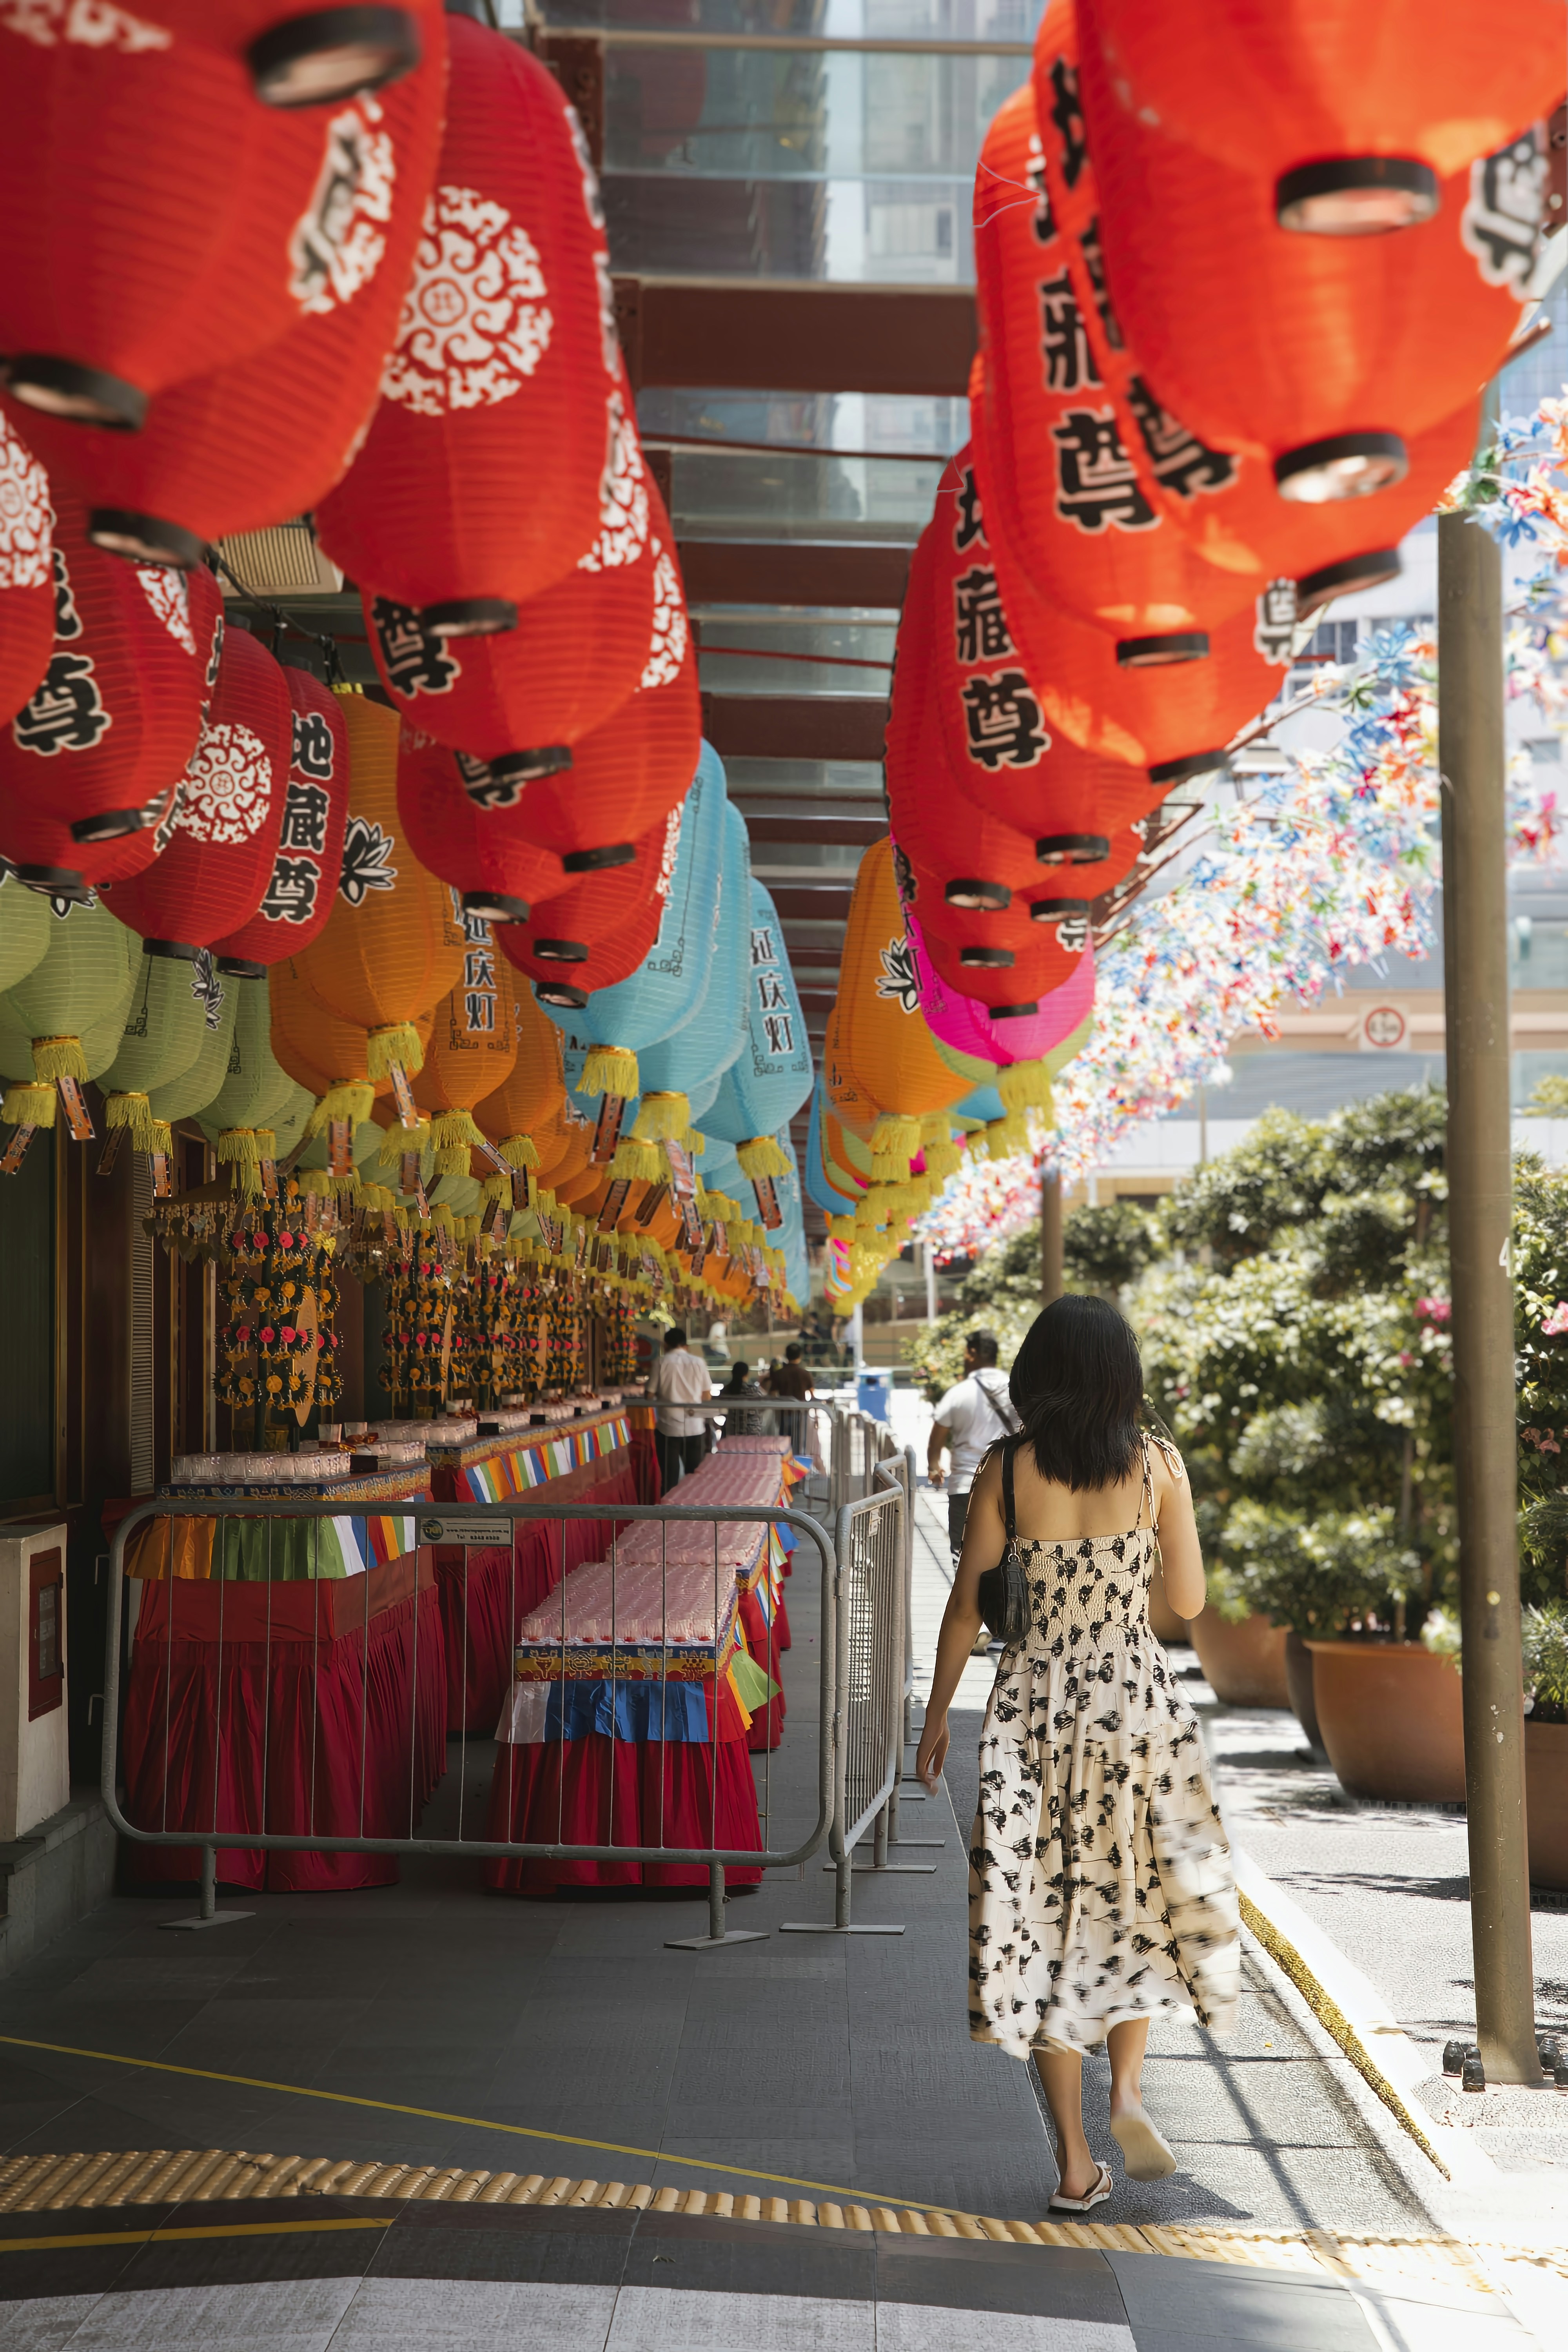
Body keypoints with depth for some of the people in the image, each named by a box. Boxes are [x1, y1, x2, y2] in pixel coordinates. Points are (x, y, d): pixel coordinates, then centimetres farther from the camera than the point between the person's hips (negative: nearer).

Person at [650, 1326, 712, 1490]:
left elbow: (651, 1394, -3)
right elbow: (707, 1396, 5)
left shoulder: (662, 1362, -5)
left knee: (670, 1477, 4)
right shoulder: (699, 1363, 1)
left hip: (668, 1427, -2)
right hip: (695, 1427, 2)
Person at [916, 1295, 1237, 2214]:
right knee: (1146, 1897, 21)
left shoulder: (1007, 1469, -5)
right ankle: (1127, 2085, 1)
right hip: (1139, 1698, 0)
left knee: (1045, 1912, 7)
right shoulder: (1158, 1464, -6)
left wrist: (938, 1713, 8)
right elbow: (1190, 1600, 0)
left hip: (1035, 1705, 0)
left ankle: (1075, 2164, 11)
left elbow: (969, 1605, -2)